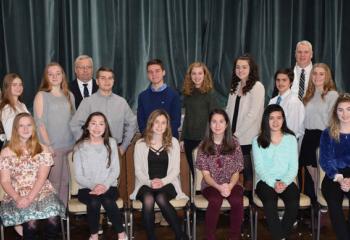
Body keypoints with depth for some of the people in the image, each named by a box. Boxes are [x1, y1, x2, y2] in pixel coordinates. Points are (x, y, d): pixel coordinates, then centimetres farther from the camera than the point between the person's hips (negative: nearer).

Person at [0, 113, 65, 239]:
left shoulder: (43, 150, 8)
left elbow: (42, 177, -2)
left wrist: (30, 198, -16)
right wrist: (17, 198, -15)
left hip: (41, 191, 1)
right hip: (17, 194, -1)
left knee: (53, 216, -31)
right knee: (30, 219, -32)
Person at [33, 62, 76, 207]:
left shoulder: (69, 95, 12)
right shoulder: (41, 95, -1)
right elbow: (39, 122, -7)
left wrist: (75, 142, 7)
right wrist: (48, 145, -12)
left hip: (69, 145, 4)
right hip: (52, 147, -4)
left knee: (65, 181, 8)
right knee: (54, 182, -1)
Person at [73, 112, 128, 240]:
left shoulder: (111, 143, 6)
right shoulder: (80, 146, 1)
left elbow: (116, 170, 2)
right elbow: (78, 176, -2)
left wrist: (105, 185, -15)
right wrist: (93, 186, -19)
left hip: (109, 186, 1)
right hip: (87, 188, 0)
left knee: (107, 201, -32)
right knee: (94, 202, -32)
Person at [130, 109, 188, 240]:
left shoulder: (173, 142, 9)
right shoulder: (140, 144, 7)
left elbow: (175, 169, 4)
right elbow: (138, 171, 4)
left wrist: (162, 181, -13)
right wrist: (150, 182, -15)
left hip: (167, 183, 0)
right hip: (145, 184, 0)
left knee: (161, 198, -33)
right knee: (148, 199, -33)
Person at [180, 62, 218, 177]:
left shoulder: (209, 93, -7)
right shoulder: (187, 93, 8)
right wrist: (182, 138, 12)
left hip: (203, 138, -5)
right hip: (189, 138, 5)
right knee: (193, 171, 12)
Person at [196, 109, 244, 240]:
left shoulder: (234, 143, 1)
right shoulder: (204, 145, -1)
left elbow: (236, 172, 2)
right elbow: (206, 174, -3)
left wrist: (229, 186, -19)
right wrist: (219, 187, -22)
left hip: (231, 184, 1)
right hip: (211, 184, -1)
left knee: (237, 201, -32)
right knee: (216, 200, -34)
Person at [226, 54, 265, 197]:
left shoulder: (257, 86, -7)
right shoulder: (235, 86, 14)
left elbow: (253, 114, -13)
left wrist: (237, 133, -11)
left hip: (247, 138, -5)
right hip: (234, 138, 6)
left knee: (248, 171, 1)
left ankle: (249, 197, 13)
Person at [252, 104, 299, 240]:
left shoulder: (291, 139, 10)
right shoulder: (258, 141, 5)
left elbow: (294, 166, 5)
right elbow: (259, 168, -2)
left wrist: (284, 182, -13)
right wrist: (274, 183, -17)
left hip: (286, 181, 2)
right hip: (265, 181, -1)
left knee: (294, 203, -29)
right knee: (270, 203, -33)